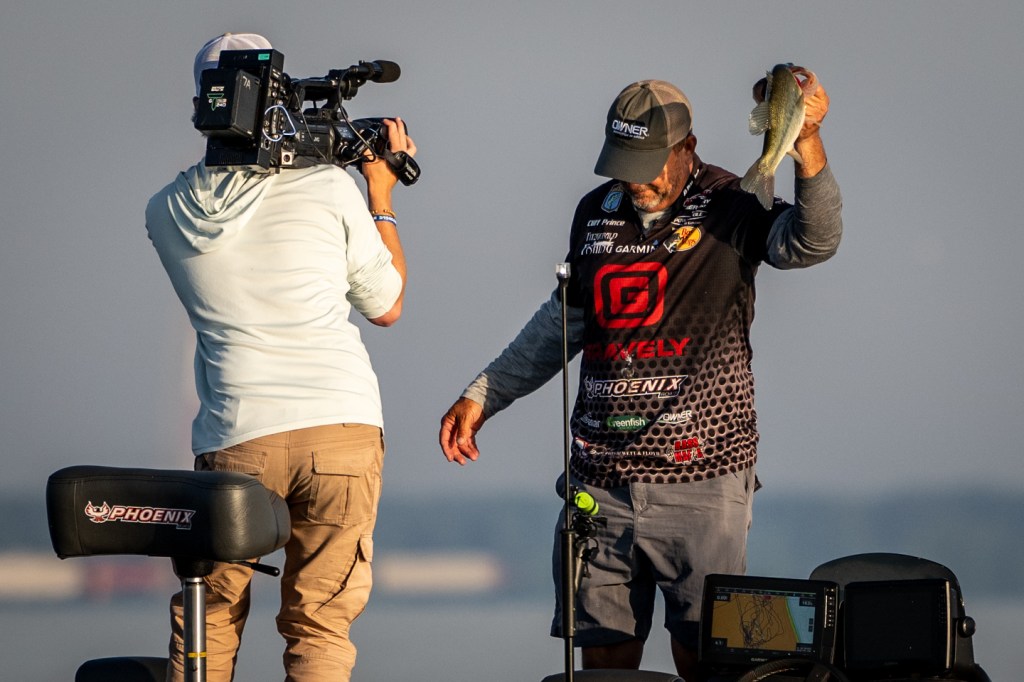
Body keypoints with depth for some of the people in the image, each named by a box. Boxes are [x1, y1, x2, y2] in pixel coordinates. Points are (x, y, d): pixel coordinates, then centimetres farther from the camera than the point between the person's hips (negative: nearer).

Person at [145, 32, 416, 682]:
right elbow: (386, 305, 10)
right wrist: (381, 195, 20)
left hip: (234, 439, 2)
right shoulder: (330, 189, -3)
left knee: (208, 619, 16)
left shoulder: (167, 213, 5)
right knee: (319, 625, 2)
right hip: (343, 426, -2)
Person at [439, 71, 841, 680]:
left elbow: (813, 241, -22)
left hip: (702, 480, -4)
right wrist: (483, 396, 24)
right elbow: (563, 322, 25)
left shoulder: (729, 208, -3)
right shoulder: (596, 213, 12)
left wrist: (807, 140, -36)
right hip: (599, 481, 5)